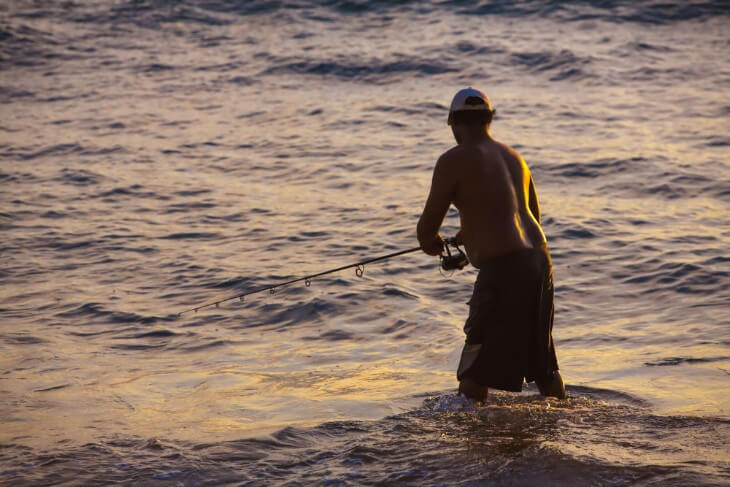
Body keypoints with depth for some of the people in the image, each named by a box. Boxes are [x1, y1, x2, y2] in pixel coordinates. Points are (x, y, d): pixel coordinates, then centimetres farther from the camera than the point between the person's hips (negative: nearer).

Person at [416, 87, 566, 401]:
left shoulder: (454, 161, -7)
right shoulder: (513, 157, 17)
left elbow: (428, 226, -5)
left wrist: (430, 243, 19)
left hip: (502, 268, -8)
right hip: (538, 258, 8)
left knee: (475, 366, -1)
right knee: (541, 354, 24)